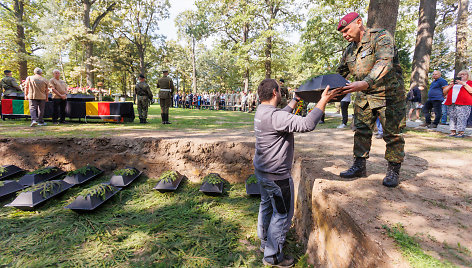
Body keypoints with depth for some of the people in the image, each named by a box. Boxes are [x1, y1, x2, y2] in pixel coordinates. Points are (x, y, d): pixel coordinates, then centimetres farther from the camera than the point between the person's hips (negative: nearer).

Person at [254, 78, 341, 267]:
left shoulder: (261, 111, 4)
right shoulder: (274, 116, -27)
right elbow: (307, 124, -34)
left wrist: (296, 99, 30)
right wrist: (323, 101, -25)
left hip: (262, 170, 10)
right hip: (277, 176, -10)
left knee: (267, 206, 23)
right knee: (282, 214, 6)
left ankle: (265, 242, 42)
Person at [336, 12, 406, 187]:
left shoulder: (381, 37, -14)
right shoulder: (349, 49, 9)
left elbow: (384, 63, -31)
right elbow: (340, 73, 18)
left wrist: (366, 83, -47)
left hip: (389, 94, -6)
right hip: (363, 96, 7)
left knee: (392, 133, 0)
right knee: (361, 131, 6)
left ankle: (393, 171, 12)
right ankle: (359, 166, 16)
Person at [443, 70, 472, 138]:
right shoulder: (454, 82, 25)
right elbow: (445, 91, 19)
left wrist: (464, 84, -8)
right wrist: (451, 85, 4)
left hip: (463, 104, -4)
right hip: (451, 103, 4)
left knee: (461, 118, -13)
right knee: (452, 117, 0)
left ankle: (461, 132, -12)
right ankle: (453, 131, 3)